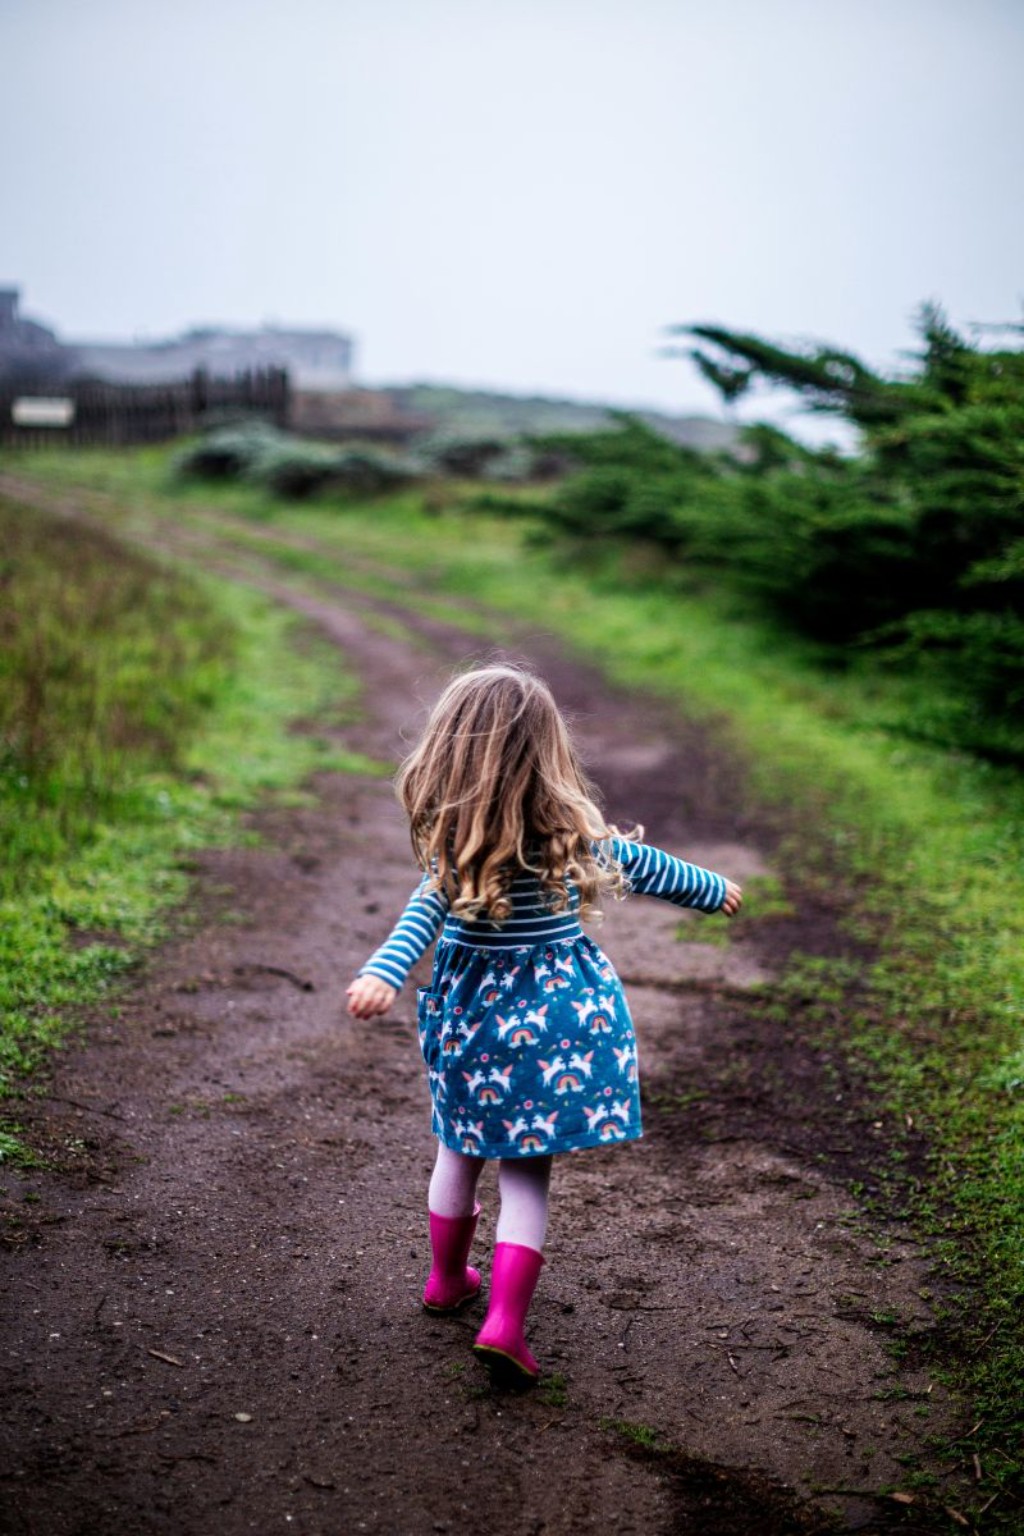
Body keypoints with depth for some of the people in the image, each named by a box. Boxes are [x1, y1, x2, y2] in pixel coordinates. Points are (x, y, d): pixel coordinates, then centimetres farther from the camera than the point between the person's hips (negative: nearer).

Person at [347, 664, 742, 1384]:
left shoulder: (453, 846, -14)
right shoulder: (574, 828, -6)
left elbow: (424, 916, -29)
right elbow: (645, 866, 8)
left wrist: (383, 974, -41)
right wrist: (713, 889, 24)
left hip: (474, 1010, 0)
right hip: (560, 1011, 0)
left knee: (461, 1148, 21)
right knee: (528, 1169, 5)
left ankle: (448, 1278, 39)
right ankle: (506, 1320, -7)